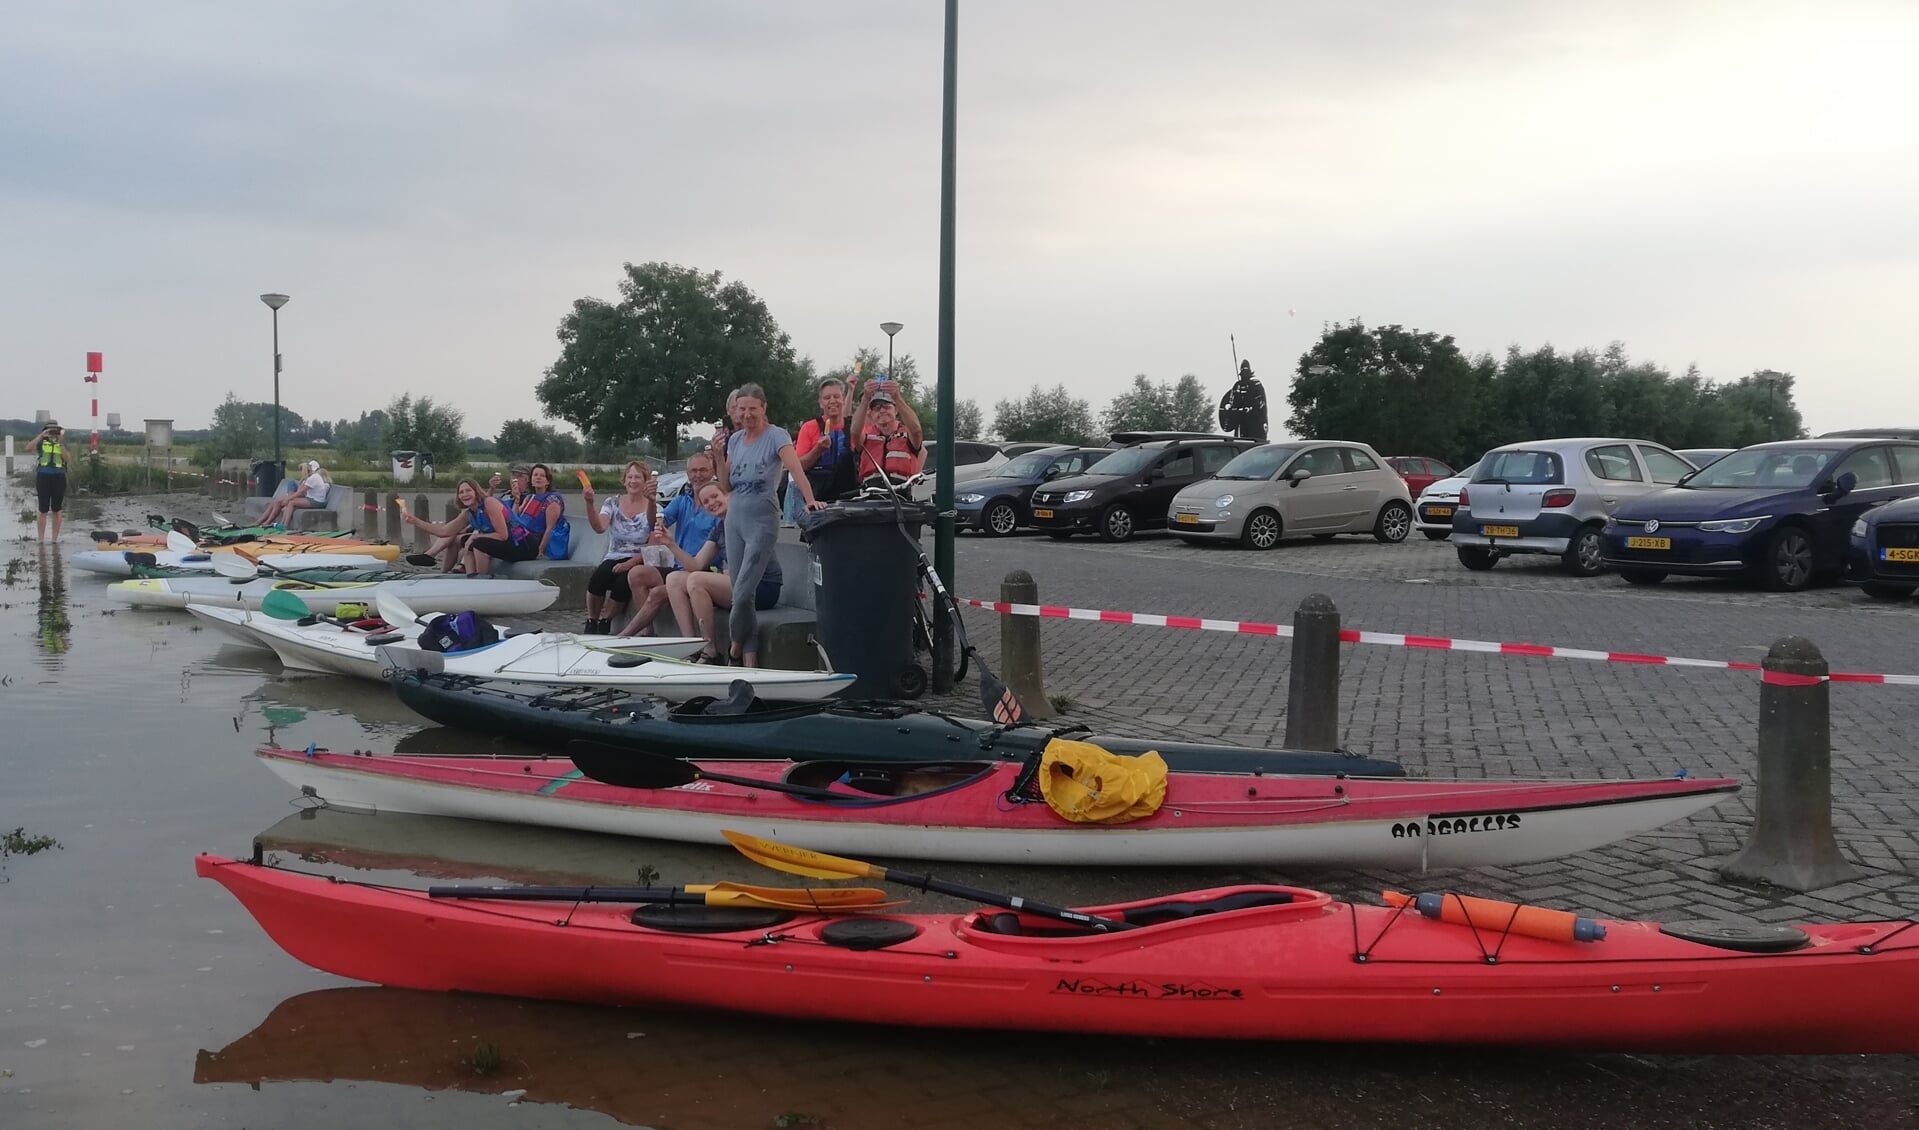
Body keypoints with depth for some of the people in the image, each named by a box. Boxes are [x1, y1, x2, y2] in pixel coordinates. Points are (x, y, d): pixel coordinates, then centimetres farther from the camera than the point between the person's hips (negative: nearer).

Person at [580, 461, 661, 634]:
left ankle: (603, 623, -10)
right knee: (597, 579, -32)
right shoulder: (613, 504, 9)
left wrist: (630, 563, -20)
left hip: (638, 562, -2)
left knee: (623, 583, -35)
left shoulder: (653, 508, 3)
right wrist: (590, 504, -27)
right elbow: (600, 527, -11)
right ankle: (591, 623, -9)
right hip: (613, 559, 2)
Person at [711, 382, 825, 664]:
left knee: (743, 590, -10)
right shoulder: (734, 439, 11)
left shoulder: (776, 435, -8)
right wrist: (718, 455, -2)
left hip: (762, 518, -6)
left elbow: (795, 468, -23)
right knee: (738, 590, 6)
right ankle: (749, 651, 15)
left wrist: (810, 500, -39)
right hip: (735, 517, 6)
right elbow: (727, 485, 13)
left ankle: (737, 646, 10)